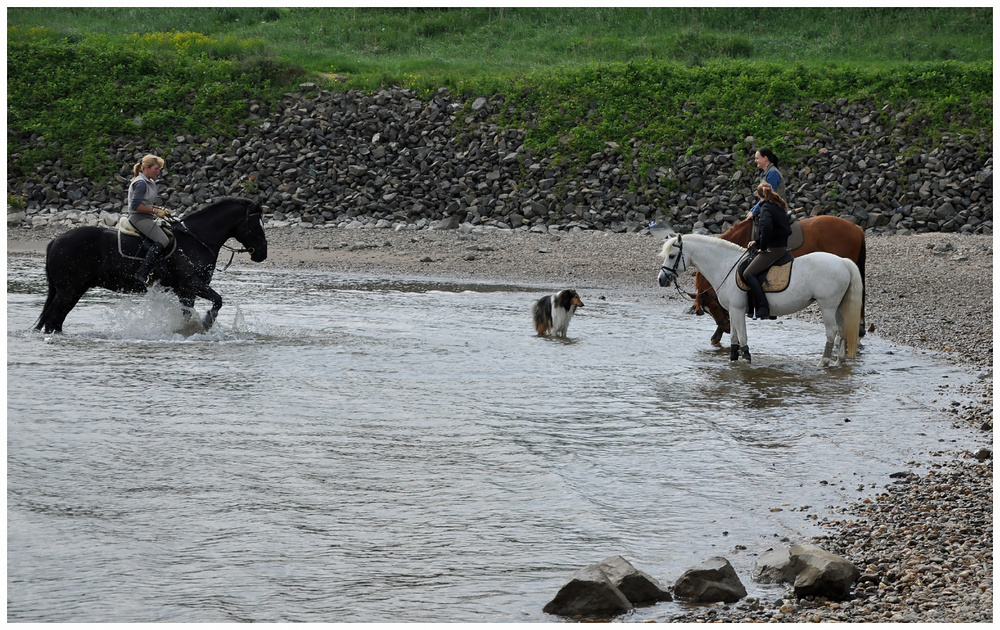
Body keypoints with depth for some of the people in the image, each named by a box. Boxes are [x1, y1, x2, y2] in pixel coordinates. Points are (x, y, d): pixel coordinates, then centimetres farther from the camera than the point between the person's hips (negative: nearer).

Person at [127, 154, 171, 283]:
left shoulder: (149, 182, 18)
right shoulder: (140, 183, -14)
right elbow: (135, 205, -22)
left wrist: (159, 210, 11)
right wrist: (155, 211, -17)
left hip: (146, 219, 11)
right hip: (139, 218, -11)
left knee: (169, 235, 10)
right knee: (162, 241, -22)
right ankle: (142, 273, -28)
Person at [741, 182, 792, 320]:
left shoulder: (766, 207, -13)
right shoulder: (778, 206, 17)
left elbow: (767, 227, -30)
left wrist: (762, 246, -16)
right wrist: (757, 242, 11)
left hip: (773, 249, -10)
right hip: (781, 246, 10)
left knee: (748, 274, -14)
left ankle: (763, 308, -22)